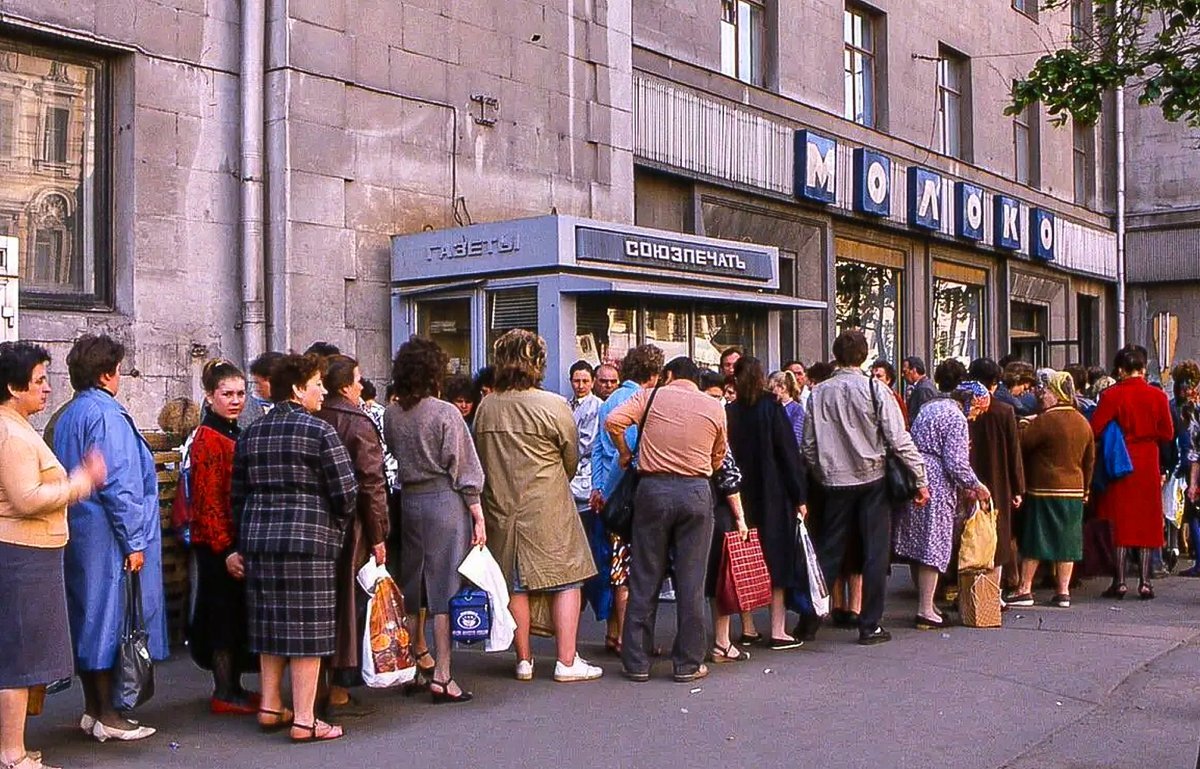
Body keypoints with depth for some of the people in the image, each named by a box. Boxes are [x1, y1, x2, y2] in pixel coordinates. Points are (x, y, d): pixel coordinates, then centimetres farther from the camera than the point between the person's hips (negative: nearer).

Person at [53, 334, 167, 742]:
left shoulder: (66, 417, 13)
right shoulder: (106, 414, -15)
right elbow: (118, 484, -19)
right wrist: (134, 541, -16)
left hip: (77, 533, 9)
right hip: (107, 535, -9)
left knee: (86, 617, 13)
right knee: (109, 618, -3)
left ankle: (92, 709, 20)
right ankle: (108, 716, 3)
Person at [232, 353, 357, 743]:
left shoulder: (251, 434, 11)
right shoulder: (318, 431, -9)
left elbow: (238, 494, 15)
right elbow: (346, 491, -11)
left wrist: (242, 546, 22)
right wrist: (336, 524, 10)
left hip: (259, 538, 7)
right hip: (307, 539, -7)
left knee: (271, 624, 16)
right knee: (307, 628, -1)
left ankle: (270, 707, 24)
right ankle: (304, 720, 1)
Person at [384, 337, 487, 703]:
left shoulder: (391, 415, 4)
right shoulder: (445, 413, -10)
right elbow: (464, 468, -9)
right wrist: (477, 515, -6)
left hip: (408, 501, 5)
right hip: (444, 500, -5)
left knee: (411, 584, 16)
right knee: (445, 585, -1)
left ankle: (420, 660, 28)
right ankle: (441, 676, 1)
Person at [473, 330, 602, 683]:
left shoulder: (485, 408, 0)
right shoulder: (553, 406, -12)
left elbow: (480, 459, 8)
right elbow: (572, 459, -1)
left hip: (500, 508, 5)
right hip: (547, 508, -4)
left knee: (515, 585, 12)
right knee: (566, 581, 5)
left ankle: (524, 660, 19)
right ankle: (567, 661, 5)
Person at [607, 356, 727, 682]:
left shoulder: (651, 396, 4)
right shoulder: (715, 407, 8)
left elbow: (613, 421, -8)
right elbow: (719, 457, 15)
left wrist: (625, 454, 7)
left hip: (653, 488, 0)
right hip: (696, 492, 0)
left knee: (645, 579, 7)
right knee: (691, 581, 5)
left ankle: (637, 662, 11)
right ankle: (688, 664, 9)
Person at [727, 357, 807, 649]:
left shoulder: (728, 413, -3)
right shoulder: (772, 409, -8)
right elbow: (789, 453, -8)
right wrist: (799, 496, -4)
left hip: (742, 495, 3)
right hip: (773, 496, -2)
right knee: (776, 558, 4)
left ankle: (747, 628, 15)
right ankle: (777, 630, 4)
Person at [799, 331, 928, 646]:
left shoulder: (819, 393, -1)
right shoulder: (874, 390, -9)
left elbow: (809, 445, 2)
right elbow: (899, 439, -10)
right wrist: (921, 479, -3)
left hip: (835, 481, 3)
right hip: (872, 479, -3)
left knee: (828, 551, 11)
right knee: (875, 553, 5)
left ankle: (809, 620, 13)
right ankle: (870, 626, 8)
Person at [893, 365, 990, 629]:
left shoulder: (927, 408, 18)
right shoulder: (956, 417, -10)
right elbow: (956, 462, -16)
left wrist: (962, 486, 22)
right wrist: (975, 485, 1)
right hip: (936, 486, -9)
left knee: (920, 545, 13)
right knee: (933, 546, -3)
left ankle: (925, 604, 22)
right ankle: (926, 612, -1)